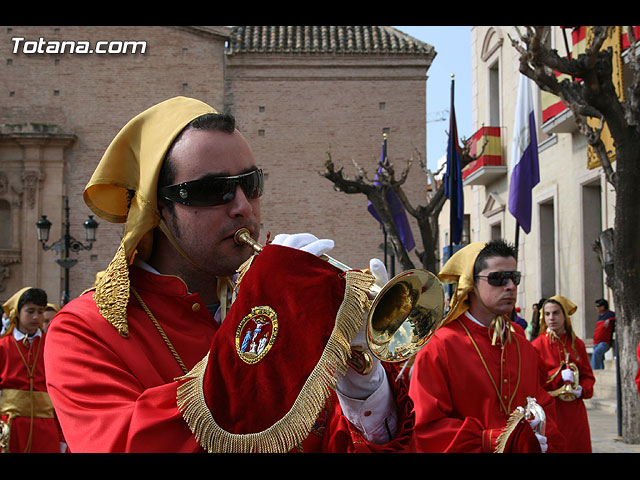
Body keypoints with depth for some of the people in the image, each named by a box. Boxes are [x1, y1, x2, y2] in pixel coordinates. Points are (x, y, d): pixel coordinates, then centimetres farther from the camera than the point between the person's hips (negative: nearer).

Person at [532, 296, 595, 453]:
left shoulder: (577, 344, 8)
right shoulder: (538, 345, -3)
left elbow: (588, 375, 13)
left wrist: (582, 389, -8)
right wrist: (558, 375, -17)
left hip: (574, 409, 4)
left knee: (578, 446, 4)